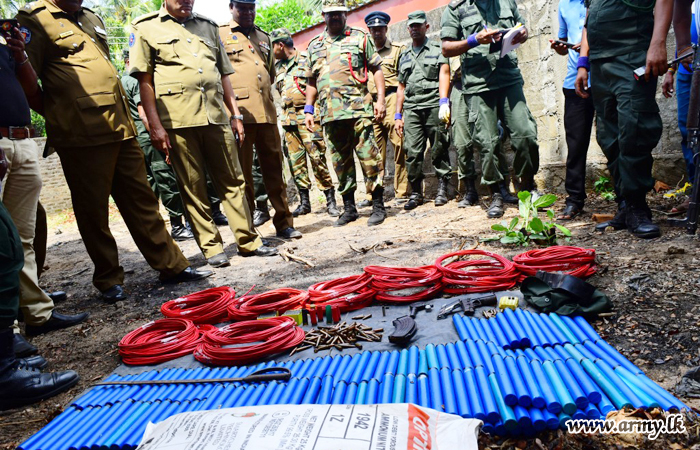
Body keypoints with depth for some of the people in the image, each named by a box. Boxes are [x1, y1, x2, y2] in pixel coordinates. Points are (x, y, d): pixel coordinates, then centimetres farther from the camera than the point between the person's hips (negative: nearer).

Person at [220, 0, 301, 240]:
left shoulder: (264, 37, 22)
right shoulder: (219, 34, 6)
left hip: (266, 112, 5)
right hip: (239, 112, -5)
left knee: (274, 168, 5)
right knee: (242, 172, -1)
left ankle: (283, 223, 12)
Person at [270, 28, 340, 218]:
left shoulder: (306, 60, 0)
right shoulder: (279, 67, 19)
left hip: (307, 116, -6)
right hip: (288, 119, 7)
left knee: (317, 158, -11)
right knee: (296, 161, 5)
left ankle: (331, 201, -5)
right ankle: (304, 202, 12)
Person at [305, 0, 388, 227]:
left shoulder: (360, 38, 9)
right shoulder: (314, 45, 19)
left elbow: (376, 69, 6)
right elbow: (312, 81, 23)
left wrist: (381, 99, -6)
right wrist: (309, 110, 14)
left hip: (359, 109, -4)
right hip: (330, 113, 4)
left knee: (369, 158, -6)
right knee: (341, 162, 7)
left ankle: (378, 206, 3)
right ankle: (349, 208, 17)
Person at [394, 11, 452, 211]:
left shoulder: (437, 50, 11)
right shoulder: (404, 56, 24)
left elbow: (444, 76, -3)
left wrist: (443, 101, -19)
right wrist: (398, 115, 15)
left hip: (433, 106, -3)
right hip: (411, 109, 3)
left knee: (439, 149, -3)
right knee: (412, 152, -4)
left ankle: (442, 190, 6)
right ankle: (415, 193, 3)